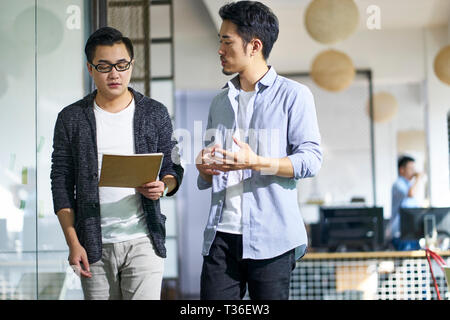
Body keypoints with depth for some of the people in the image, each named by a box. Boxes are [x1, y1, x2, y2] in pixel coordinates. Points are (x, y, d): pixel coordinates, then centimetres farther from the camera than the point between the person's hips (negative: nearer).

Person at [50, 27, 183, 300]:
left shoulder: (155, 114, 6)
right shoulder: (71, 119, 4)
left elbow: (173, 169, 10)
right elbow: (62, 182, 4)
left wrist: (162, 187, -14)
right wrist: (73, 242, -4)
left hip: (143, 241, 0)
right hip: (94, 245, 1)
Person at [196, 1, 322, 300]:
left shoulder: (293, 95, 0)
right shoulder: (221, 101, 18)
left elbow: (311, 159, -8)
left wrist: (256, 163, -20)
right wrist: (205, 168, -1)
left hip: (270, 238, -5)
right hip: (221, 235, 5)